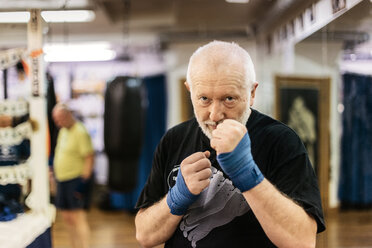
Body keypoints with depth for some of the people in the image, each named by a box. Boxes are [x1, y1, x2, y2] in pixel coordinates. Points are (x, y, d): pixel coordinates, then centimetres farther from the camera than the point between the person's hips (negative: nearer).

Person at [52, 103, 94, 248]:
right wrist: (55, 172, 20)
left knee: (78, 218, -9)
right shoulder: (63, 131, 13)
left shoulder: (80, 132, -14)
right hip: (63, 180, 9)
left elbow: (89, 158, -18)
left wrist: (84, 181, -22)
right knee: (67, 218, 12)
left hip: (77, 180, -9)